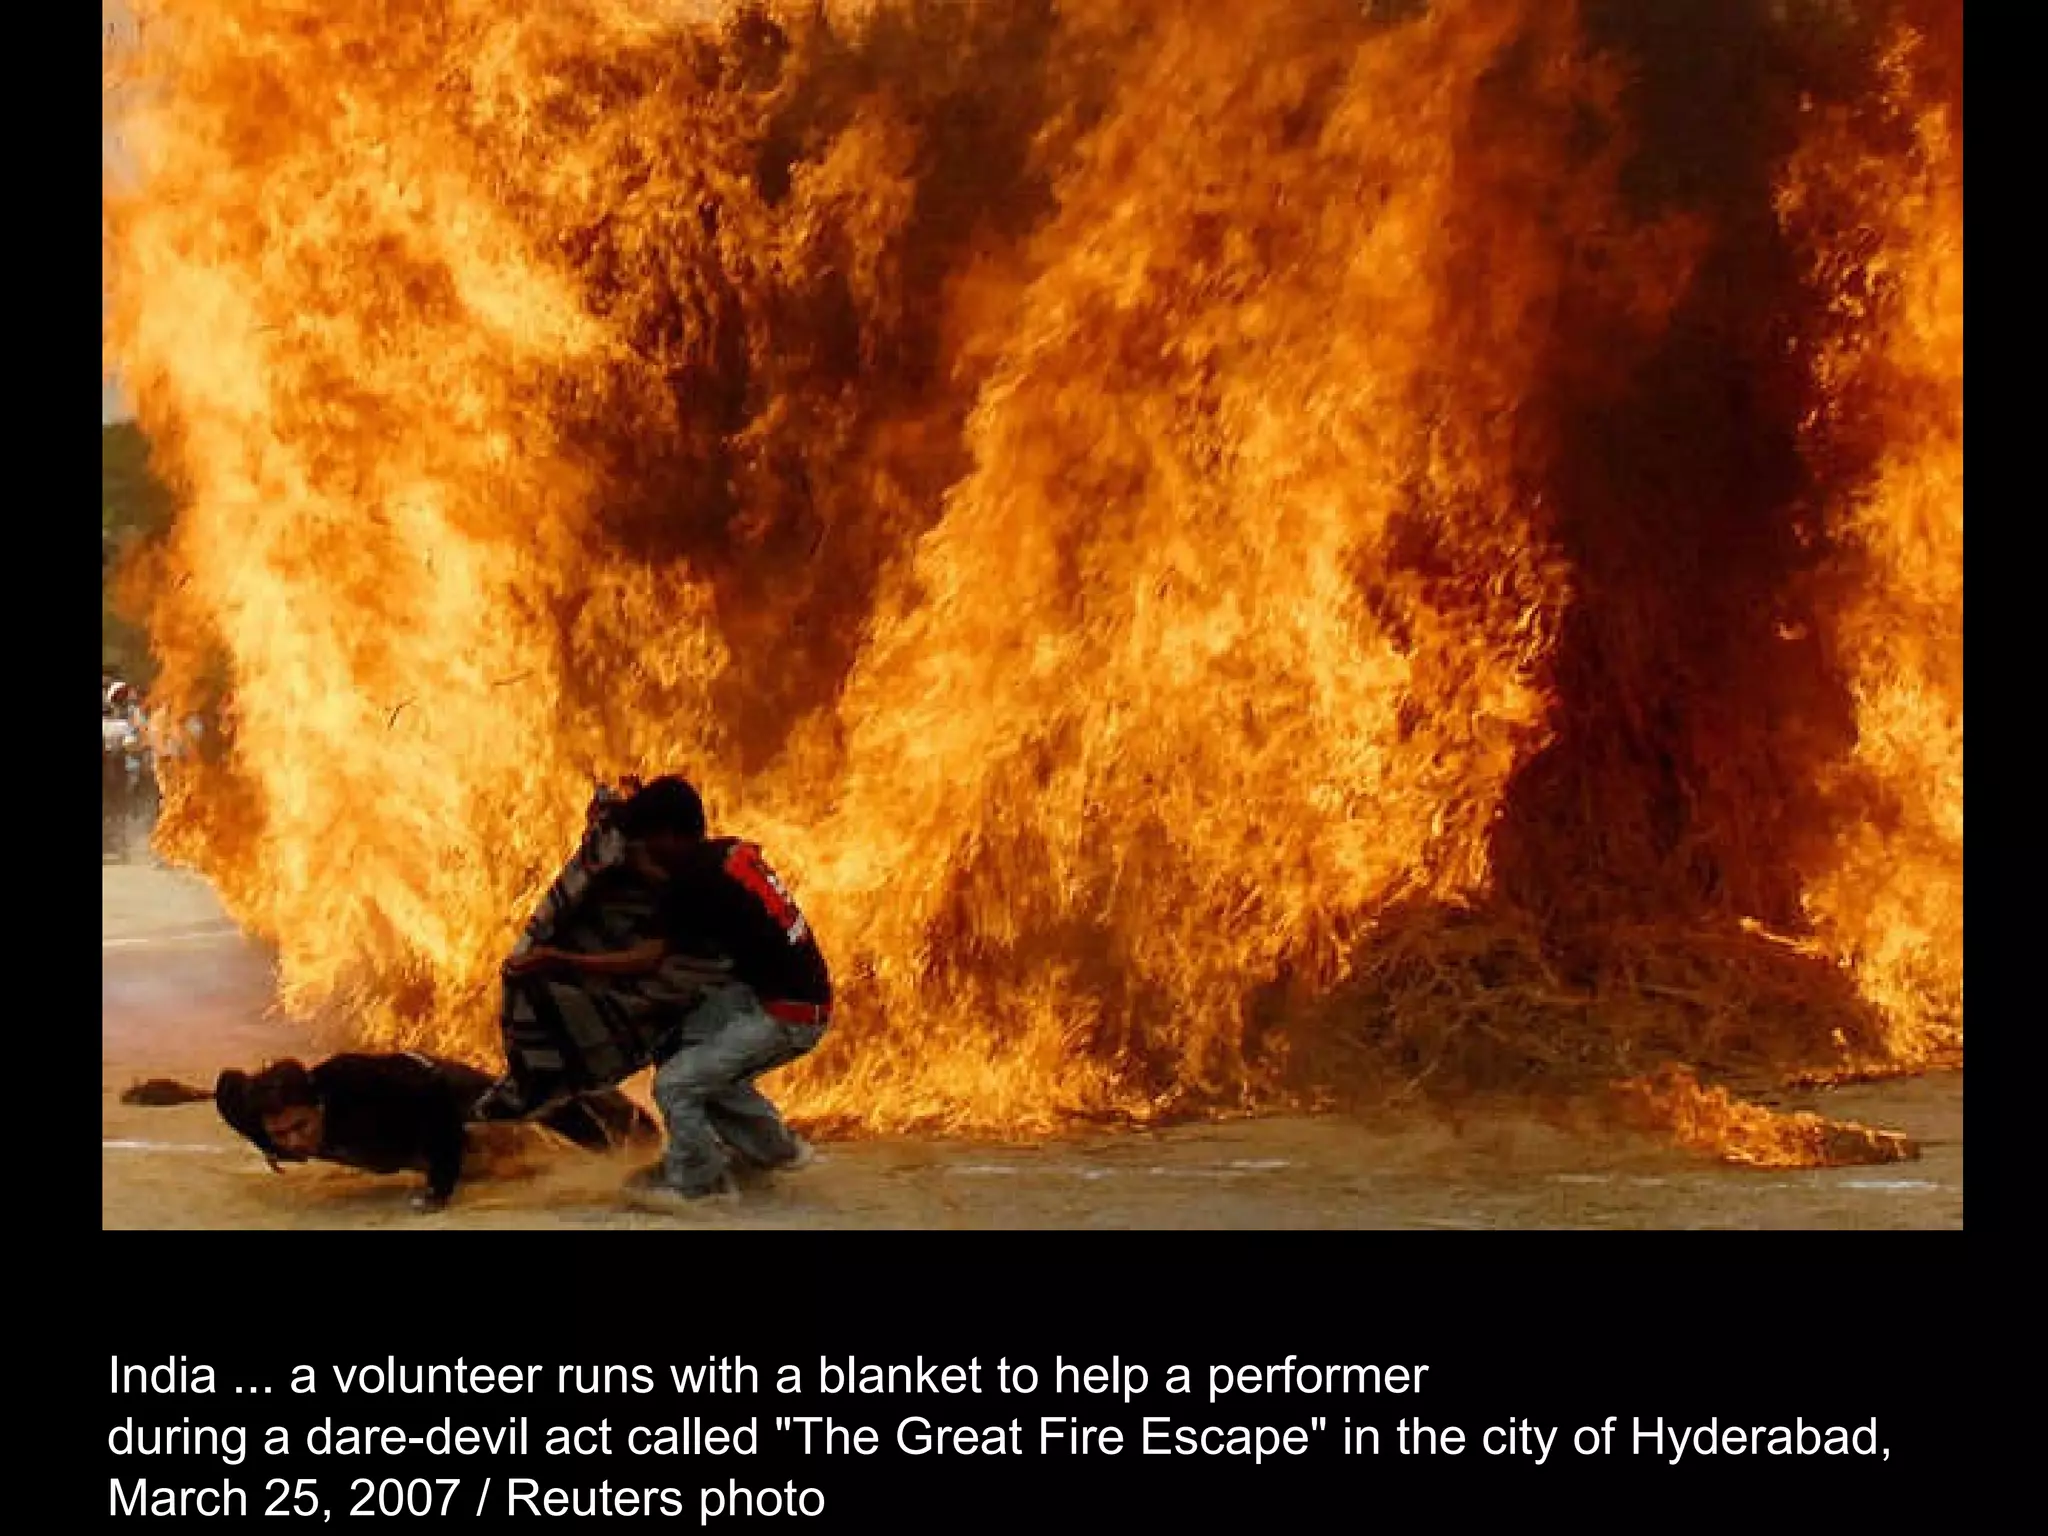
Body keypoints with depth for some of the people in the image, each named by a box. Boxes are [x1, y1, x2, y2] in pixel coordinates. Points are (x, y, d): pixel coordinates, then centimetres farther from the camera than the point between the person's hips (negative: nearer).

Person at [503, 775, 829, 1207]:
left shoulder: (698, 881, -21)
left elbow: (651, 957, -22)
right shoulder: (730, 850, 4)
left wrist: (562, 961, -24)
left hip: (788, 1014, -9)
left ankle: (697, 1180, 17)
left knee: (675, 1083, -7)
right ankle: (775, 1147, 34)